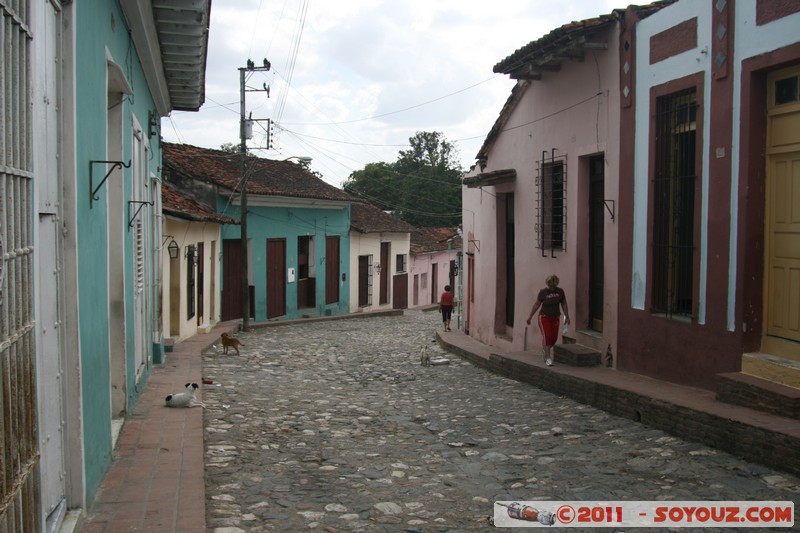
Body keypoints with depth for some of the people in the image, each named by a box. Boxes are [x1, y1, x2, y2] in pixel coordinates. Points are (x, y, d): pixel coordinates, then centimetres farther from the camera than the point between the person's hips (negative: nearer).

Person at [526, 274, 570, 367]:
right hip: (544, 317, -3)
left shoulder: (560, 291, -6)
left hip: (555, 318, 3)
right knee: (546, 336, -15)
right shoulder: (543, 292, -13)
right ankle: (548, 358, -12)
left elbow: (564, 304, 2)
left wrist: (567, 317, 0)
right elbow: (536, 305, -4)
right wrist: (530, 317, -1)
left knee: (554, 338, 5)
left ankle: (546, 350, 36)